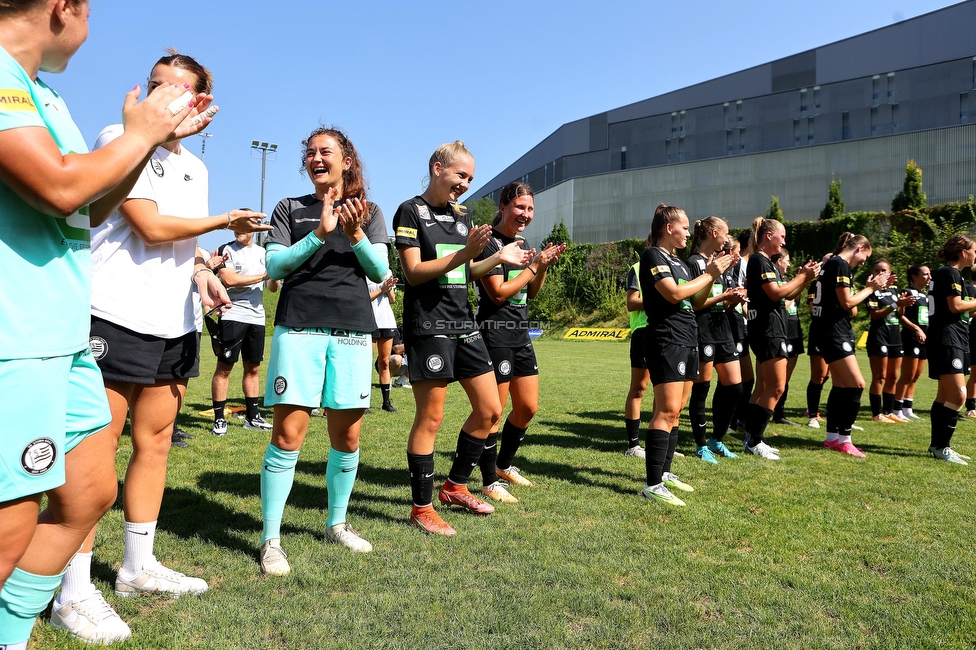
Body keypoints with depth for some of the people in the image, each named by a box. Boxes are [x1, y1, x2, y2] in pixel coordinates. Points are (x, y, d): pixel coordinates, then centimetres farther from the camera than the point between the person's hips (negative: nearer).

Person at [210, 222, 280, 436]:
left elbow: (273, 288, 15)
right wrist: (262, 276, -10)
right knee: (224, 367, -3)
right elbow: (229, 280, -15)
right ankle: (219, 418, 3)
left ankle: (252, 416, 19)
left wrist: (275, 276, -8)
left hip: (257, 317, 5)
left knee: (253, 368, 10)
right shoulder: (227, 250, -1)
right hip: (232, 315, -5)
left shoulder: (263, 253, 15)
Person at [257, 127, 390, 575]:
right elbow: (274, 266, -1)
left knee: (347, 437, 6)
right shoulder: (289, 209, 12)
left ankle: (337, 523, 26)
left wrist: (355, 235, -13)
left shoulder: (368, 211, 14)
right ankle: (271, 539, 4)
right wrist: (320, 234, -12)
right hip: (299, 327, -1)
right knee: (288, 435, -7)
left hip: (352, 330, 2)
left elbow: (381, 271, 4)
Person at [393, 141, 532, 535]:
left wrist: (498, 259, 4)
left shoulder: (462, 217, 17)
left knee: (490, 410, 8)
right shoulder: (411, 212, -5)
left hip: (463, 324, 8)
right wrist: (464, 254, -22)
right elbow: (414, 272, -13)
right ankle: (421, 508, 11)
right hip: (428, 326, -8)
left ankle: (455, 487, 25)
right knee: (430, 418, -3)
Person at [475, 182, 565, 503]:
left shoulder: (522, 243, 14)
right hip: (495, 335, -9)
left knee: (528, 407, 13)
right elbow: (499, 293, -17)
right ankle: (490, 482, 12)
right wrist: (535, 265, -12)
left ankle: (504, 465, 33)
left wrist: (544, 266, 1)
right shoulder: (489, 243, -11)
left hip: (520, 335, 9)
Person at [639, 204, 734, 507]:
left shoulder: (678, 262, 19)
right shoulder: (653, 256, -7)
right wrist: (709, 275, -9)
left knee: (675, 411, 11)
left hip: (688, 342, 9)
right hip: (667, 342, -9)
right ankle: (653, 485, -13)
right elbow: (673, 293, -20)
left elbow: (696, 302, 20)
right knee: (667, 410, -14)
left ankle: (665, 472, 20)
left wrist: (714, 275, 9)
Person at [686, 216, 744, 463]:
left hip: (723, 329, 8)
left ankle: (717, 440, 21)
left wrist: (735, 298, -2)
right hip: (702, 331, -8)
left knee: (734, 386, 7)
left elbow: (727, 301, 19)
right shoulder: (693, 263, -8)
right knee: (701, 389, 0)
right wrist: (723, 297, -15)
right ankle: (701, 446, 11)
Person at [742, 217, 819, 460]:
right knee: (777, 387, -9)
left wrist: (805, 277, 7)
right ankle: (754, 441, -5)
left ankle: (751, 438, 15)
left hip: (770, 330, 10)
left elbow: (788, 295, 20)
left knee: (764, 387, 11)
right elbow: (776, 293, -20)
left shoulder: (767, 263, 19)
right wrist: (803, 276, -10)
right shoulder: (759, 260, -11)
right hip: (768, 330, -10)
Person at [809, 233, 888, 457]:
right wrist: (870, 288, -2)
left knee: (841, 386, 12)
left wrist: (872, 287, 11)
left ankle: (832, 437, 17)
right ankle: (844, 439, -4)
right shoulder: (840, 265, -13)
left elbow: (845, 299, 17)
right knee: (857, 385, -10)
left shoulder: (832, 264, 18)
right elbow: (847, 302, -15)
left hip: (831, 331, 11)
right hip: (833, 331, -11)